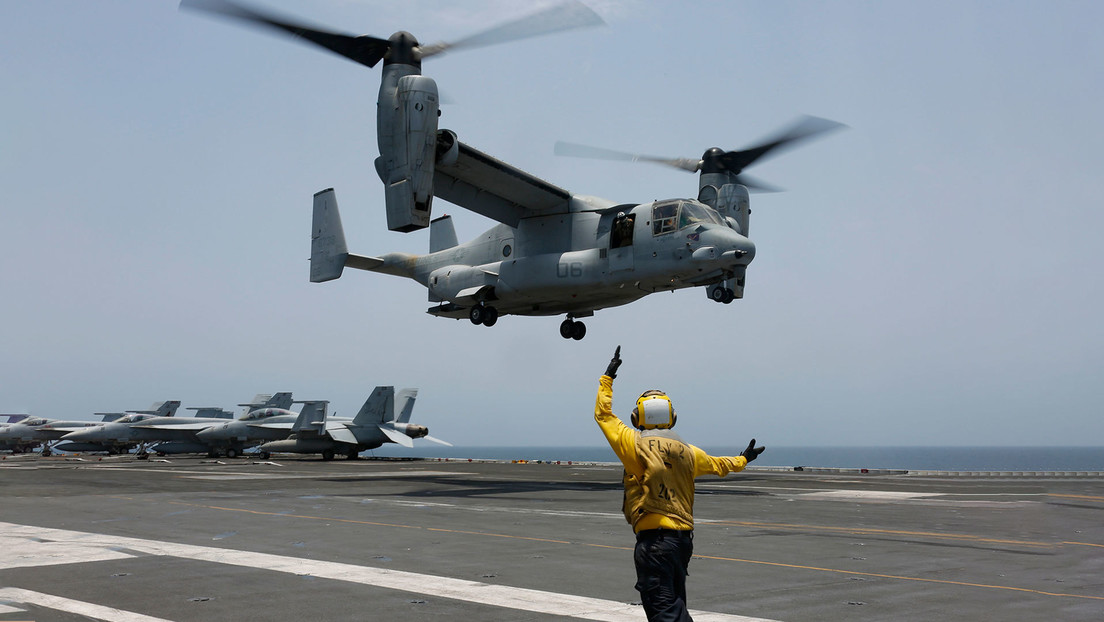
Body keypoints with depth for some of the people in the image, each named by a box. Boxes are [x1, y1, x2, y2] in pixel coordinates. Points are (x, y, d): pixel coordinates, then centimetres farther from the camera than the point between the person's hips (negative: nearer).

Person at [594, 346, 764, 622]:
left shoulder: (636, 444, -8)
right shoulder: (687, 451, 8)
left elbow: (603, 414, 4)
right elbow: (717, 464, 27)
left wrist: (608, 378, 16)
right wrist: (742, 459, 47)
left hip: (654, 539, -6)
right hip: (684, 538, 6)